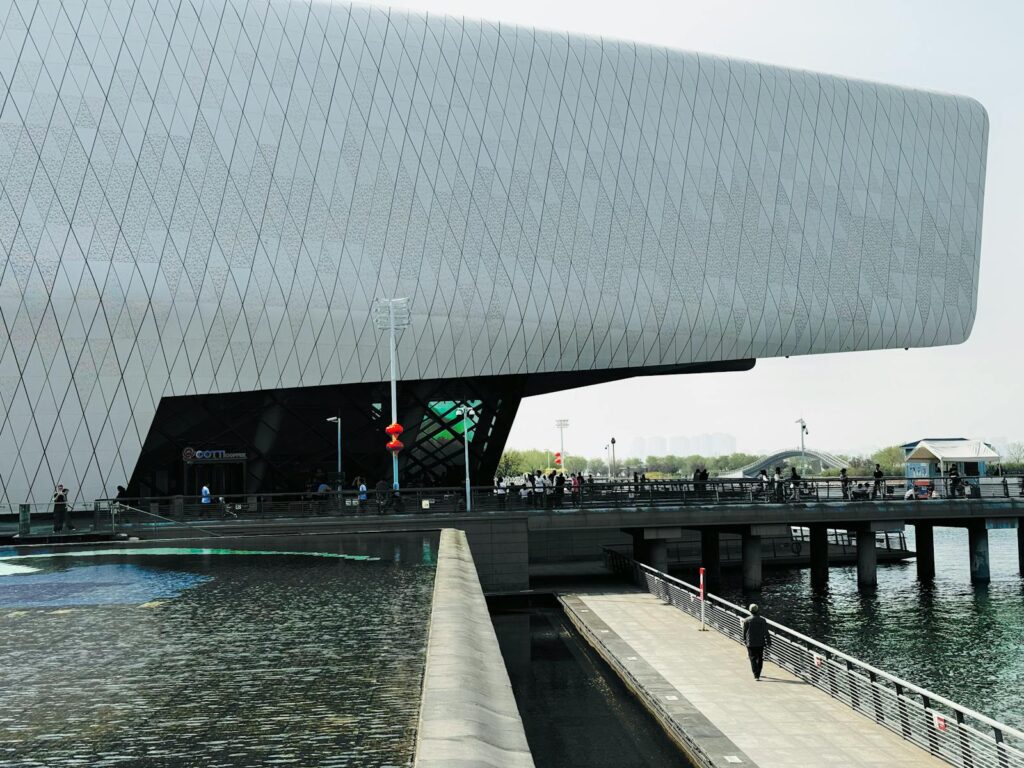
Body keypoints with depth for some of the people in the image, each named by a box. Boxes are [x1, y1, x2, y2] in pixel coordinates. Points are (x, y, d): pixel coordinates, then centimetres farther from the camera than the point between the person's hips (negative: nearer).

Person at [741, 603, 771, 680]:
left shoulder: (746, 620, -7)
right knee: (760, 659, 17)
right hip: (760, 643, 1)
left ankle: (756, 675, -10)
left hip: (750, 643, -1)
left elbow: (744, 632, 2)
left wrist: (744, 640, 17)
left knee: (753, 659, 1)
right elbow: (766, 632, -4)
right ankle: (758, 674, 28)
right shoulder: (762, 620, -6)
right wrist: (768, 642, 3)